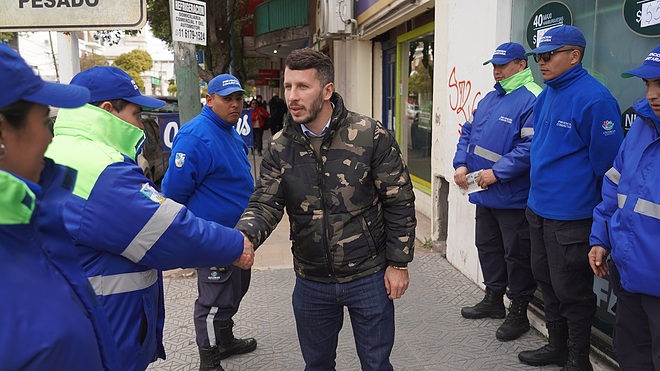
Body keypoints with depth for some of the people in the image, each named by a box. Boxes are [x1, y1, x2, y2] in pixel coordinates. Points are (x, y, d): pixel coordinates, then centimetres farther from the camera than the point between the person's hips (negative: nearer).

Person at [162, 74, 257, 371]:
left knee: (235, 290, 23)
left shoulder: (231, 133, 9)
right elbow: (174, 190, -22)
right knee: (215, 300, 3)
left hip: (237, 231, 10)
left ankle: (225, 341, 42)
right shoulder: (196, 136, -22)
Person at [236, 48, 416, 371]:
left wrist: (398, 263, -7)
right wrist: (243, 238, -30)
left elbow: (399, 202, -8)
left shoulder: (370, 135, -14)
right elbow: (264, 205, -9)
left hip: (369, 277, -3)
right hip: (311, 283, 3)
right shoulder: (280, 148, -4)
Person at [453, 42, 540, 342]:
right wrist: (461, 164, 1)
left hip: (513, 197, -9)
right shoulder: (489, 98, 13)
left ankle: (518, 312, 21)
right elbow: (468, 132, 16)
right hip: (484, 194, 9)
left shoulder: (532, 99, -16)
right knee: (487, 246, 20)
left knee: (516, 254, 5)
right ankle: (493, 299, 38)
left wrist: (497, 172, -24)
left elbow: (531, 147, -26)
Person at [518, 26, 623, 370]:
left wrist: (595, 204, -6)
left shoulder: (594, 99, -18)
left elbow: (606, 161, -15)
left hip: (570, 216, -9)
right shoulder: (546, 96, 8)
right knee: (546, 279, 20)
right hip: (538, 208, 9)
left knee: (571, 290, 6)